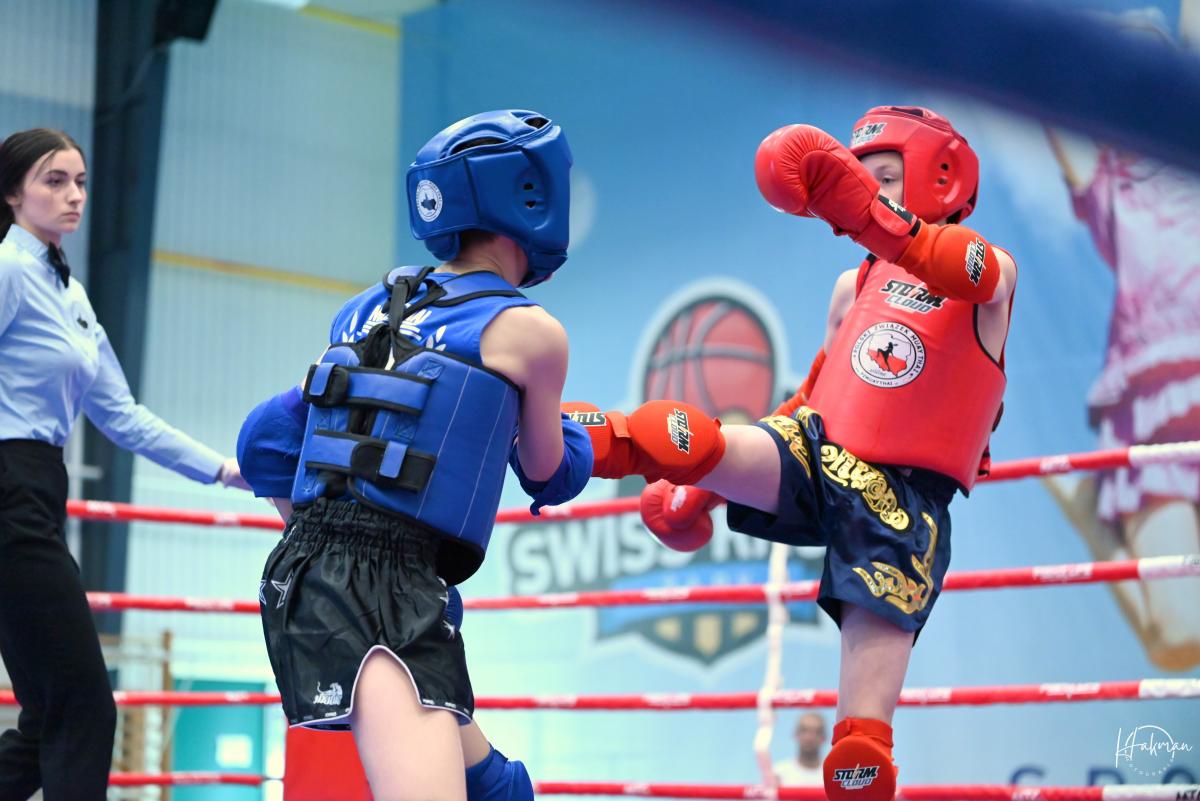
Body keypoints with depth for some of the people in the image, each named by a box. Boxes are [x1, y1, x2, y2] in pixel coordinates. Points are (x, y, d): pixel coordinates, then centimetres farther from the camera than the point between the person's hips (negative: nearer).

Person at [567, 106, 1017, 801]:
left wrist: (870, 214, -44)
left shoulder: (993, 273, 2)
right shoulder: (856, 286, 19)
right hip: (815, 456, 5)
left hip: (900, 500, -4)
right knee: (678, 438, -27)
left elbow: (964, 273, -25)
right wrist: (709, 482, 28)